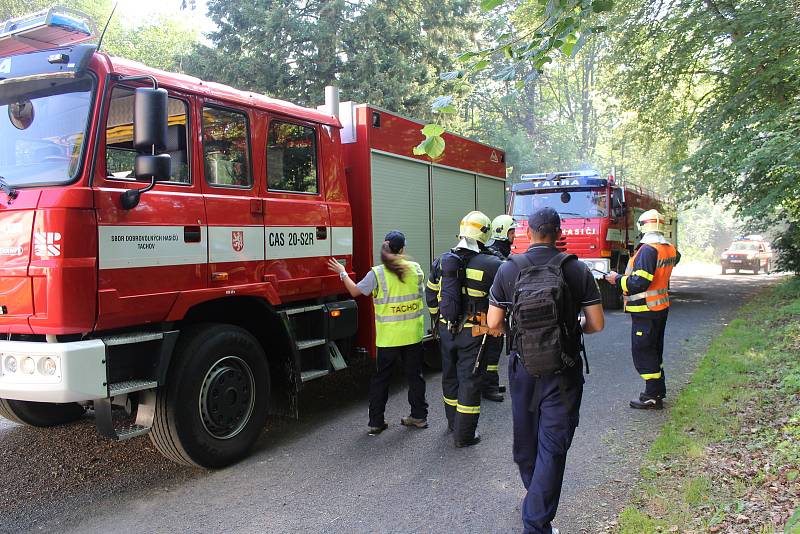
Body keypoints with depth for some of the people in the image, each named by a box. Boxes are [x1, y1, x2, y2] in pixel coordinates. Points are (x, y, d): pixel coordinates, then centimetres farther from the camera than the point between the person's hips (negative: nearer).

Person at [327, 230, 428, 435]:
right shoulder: (415, 268, -4)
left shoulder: (377, 273, -13)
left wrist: (342, 273, 14)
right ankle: (419, 416, 23)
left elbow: (355, 291, -1)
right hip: (413, 335, 2)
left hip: (388, 337, -2)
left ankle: (376, 422, 13)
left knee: (381, 378, 9)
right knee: (414, 375, 15)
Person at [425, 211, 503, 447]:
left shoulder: (441, 261, 1)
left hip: (446, 330, 5)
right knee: (469, 380, 4)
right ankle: (464, 434, 10)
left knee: (450, 375, 20)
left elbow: (431, 296, 11)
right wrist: (497, 328, 7)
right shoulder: (491, 265, -14)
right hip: (473, 332, -5)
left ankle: (453, 421, 37)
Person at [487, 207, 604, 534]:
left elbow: (494, 323, -3)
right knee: (552, 448, 4)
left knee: (525, 439, 22)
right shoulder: (577, 270, -8)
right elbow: (597, 324, -6)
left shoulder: (508, 270, -6)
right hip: (563, 372, -2)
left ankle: (534, 495, 45)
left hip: (523, 368, 2)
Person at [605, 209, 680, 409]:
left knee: (643, 351, -2)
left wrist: (617, 279, -12)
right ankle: (658, 390, 27)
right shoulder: (669, 249, 7)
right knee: (655, 350, 18)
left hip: (646, 310, -9)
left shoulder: (648, 249, -21)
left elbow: (640, 283, -26)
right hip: (662, 307, 9)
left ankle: (653, 397, 2)